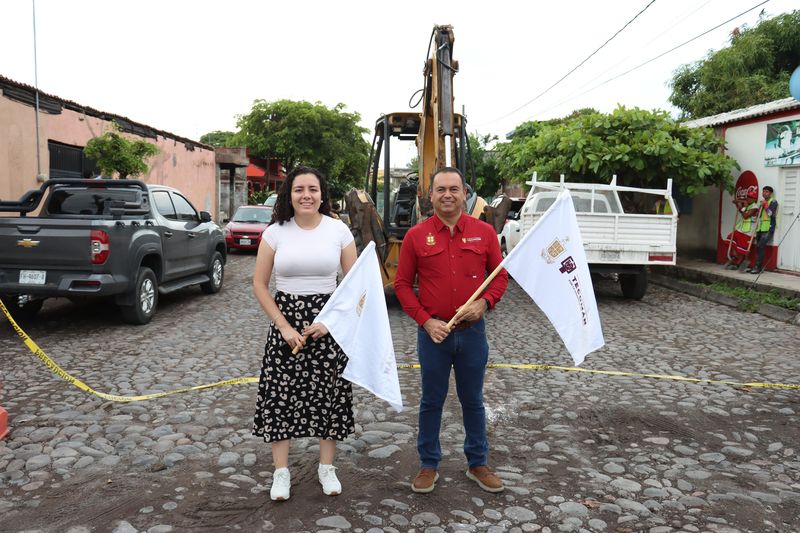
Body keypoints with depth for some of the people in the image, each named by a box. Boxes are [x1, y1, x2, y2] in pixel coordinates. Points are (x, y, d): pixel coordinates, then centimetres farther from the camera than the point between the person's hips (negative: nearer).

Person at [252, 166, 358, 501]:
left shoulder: (339, 230, -2)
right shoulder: (275, 232, -2)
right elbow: (259, 284, 1)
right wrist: (284, 326, -8)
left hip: (329, 321, 0)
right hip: (286, 320, 0)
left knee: (330, 392, 5)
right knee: (281, 392, 3)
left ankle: (327, 467, 24)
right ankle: (281, 470, 19)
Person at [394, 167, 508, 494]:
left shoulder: (484, 232, 0)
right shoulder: (416, 235, -3)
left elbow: (500, 275, 6)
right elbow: (402, 284, 0)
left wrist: (485, 302, -13)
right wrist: (425, 321, -10)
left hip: (472, 330, 1)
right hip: (433, 332, -1)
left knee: (472, 400, 15)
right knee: (432, 401, 12)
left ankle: (478, 464, 32)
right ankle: (429, 465, 28)